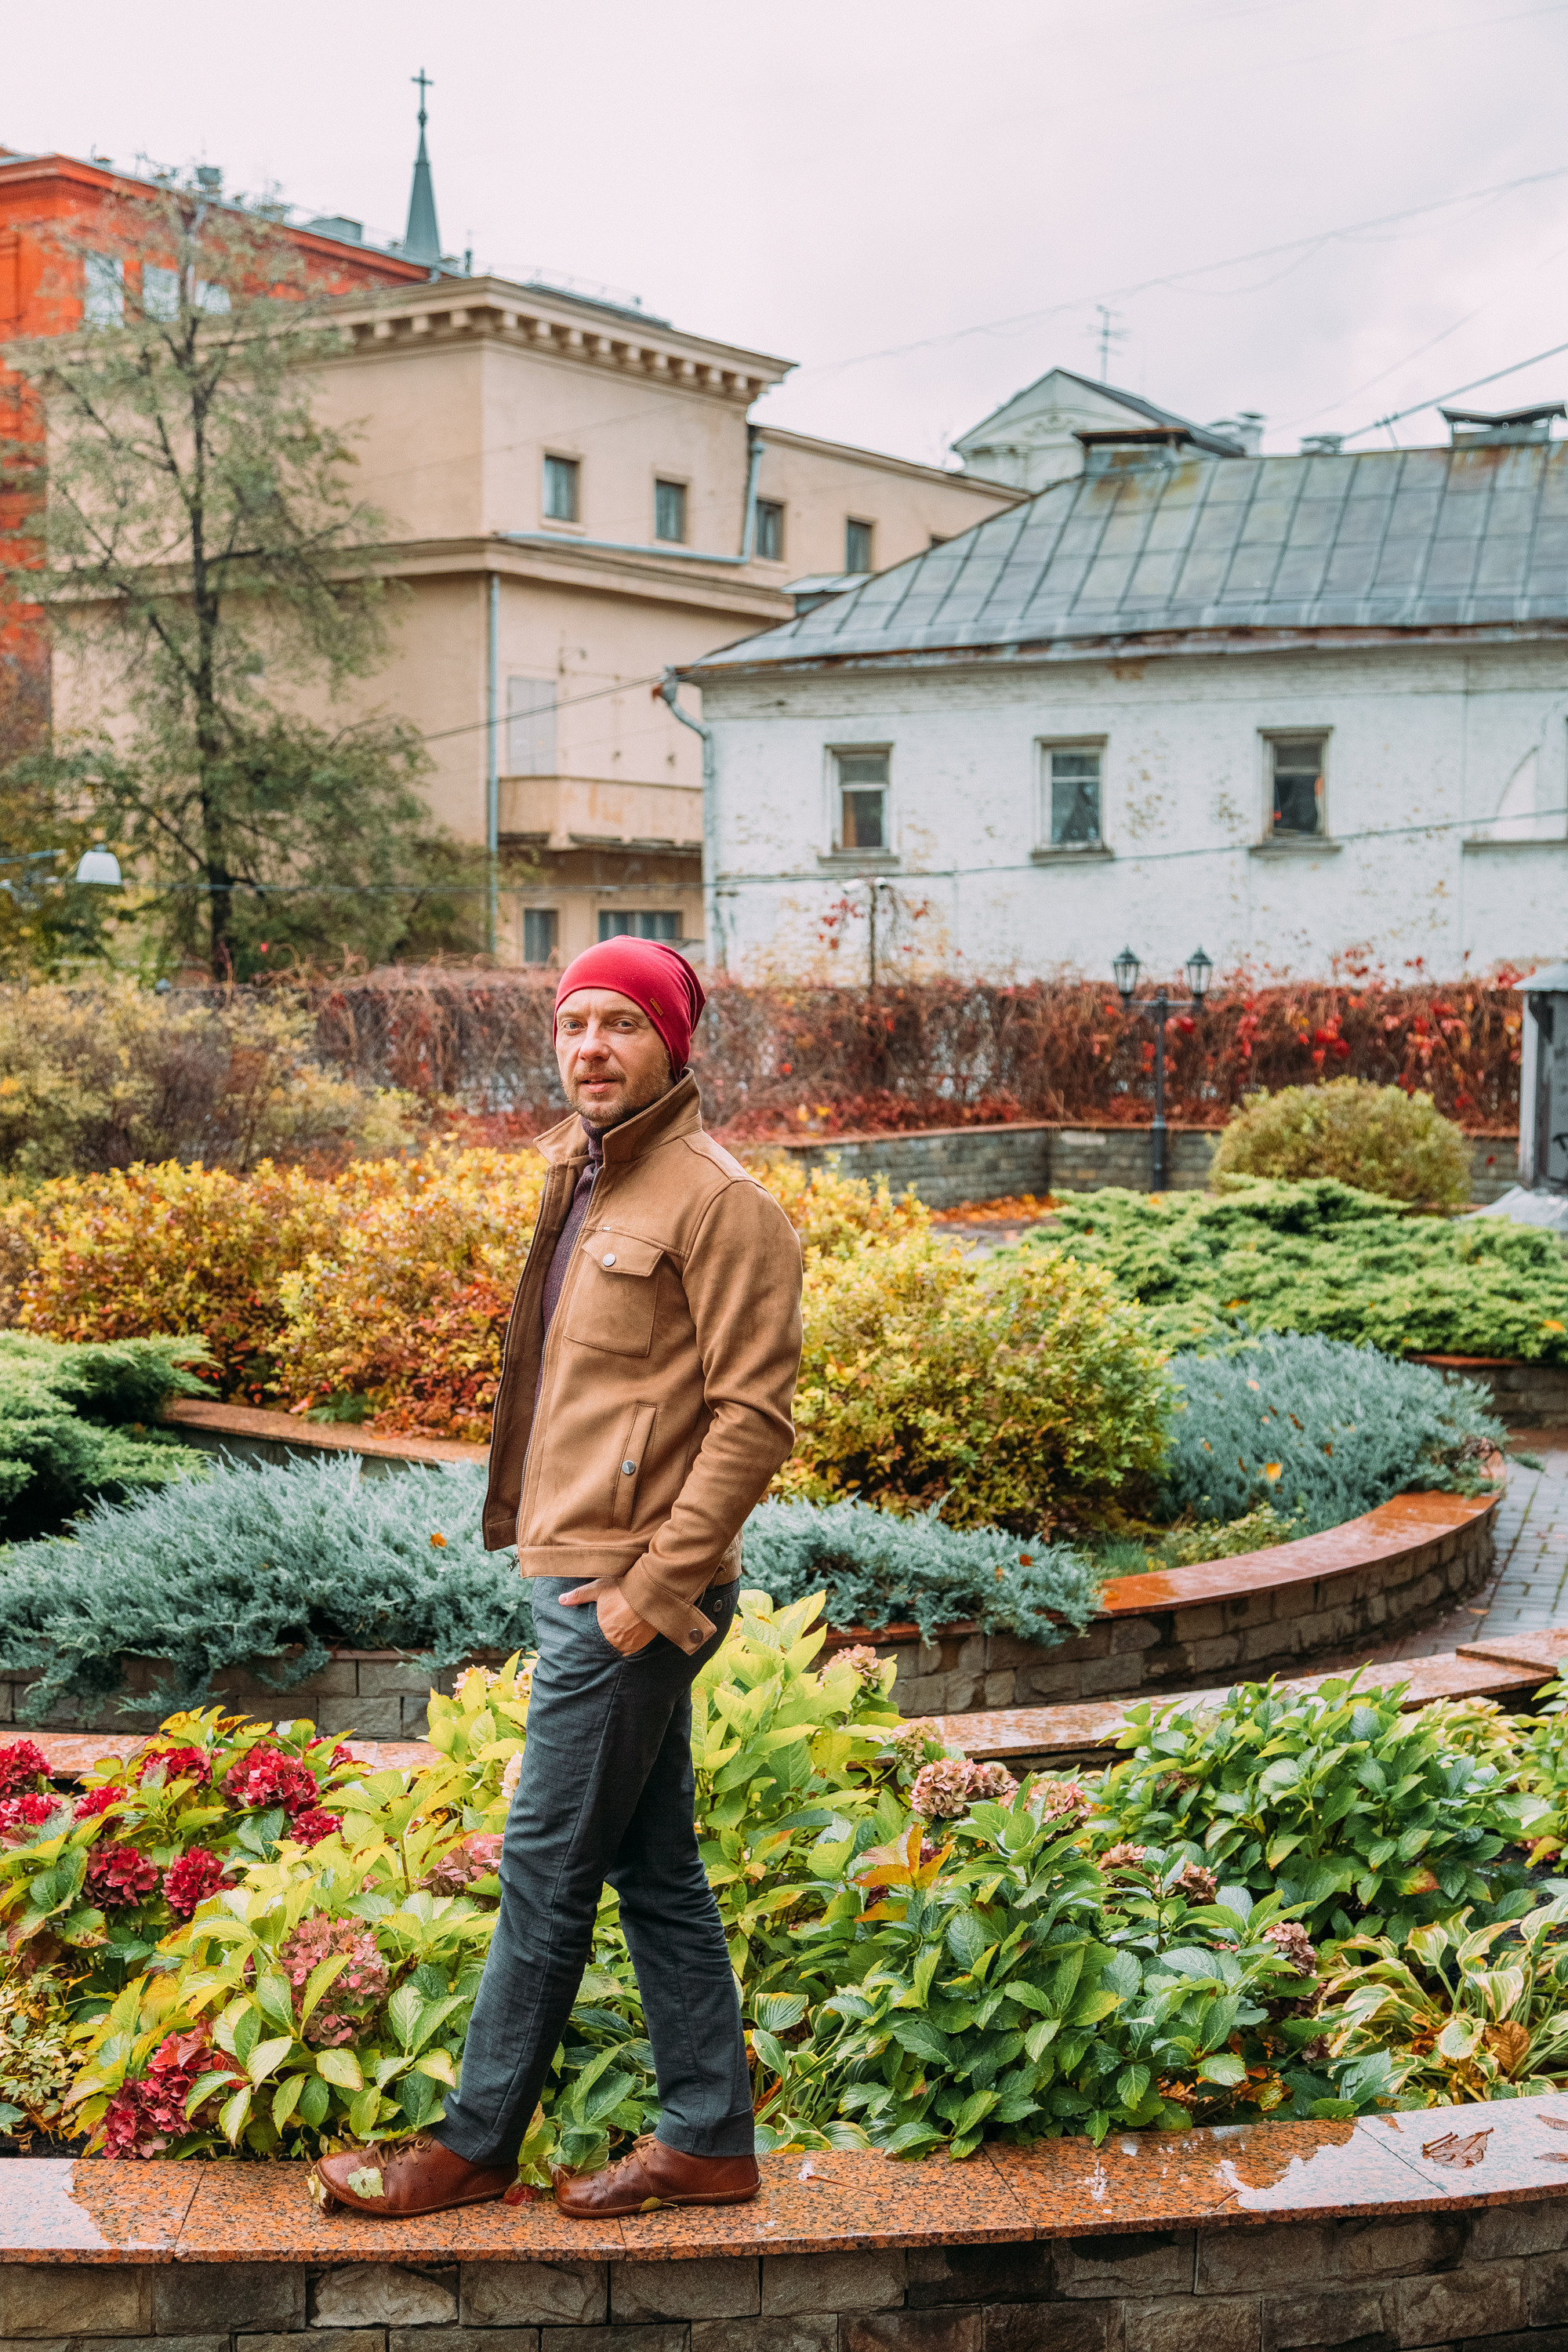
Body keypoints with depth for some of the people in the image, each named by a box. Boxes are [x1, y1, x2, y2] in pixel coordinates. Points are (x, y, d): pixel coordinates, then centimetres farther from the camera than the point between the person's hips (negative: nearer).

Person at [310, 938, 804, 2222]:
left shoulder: (718, 1202, -13)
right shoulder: (587, 1184, 16)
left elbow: (754, 1414, -17)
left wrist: (654, 1583, -19)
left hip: (633, 1594, -9)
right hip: (580, 1572, 9)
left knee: (547, 1868, 0)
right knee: (656, 1868, 13)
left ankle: (474, 2144, 12)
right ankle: (708, 2141, 22)